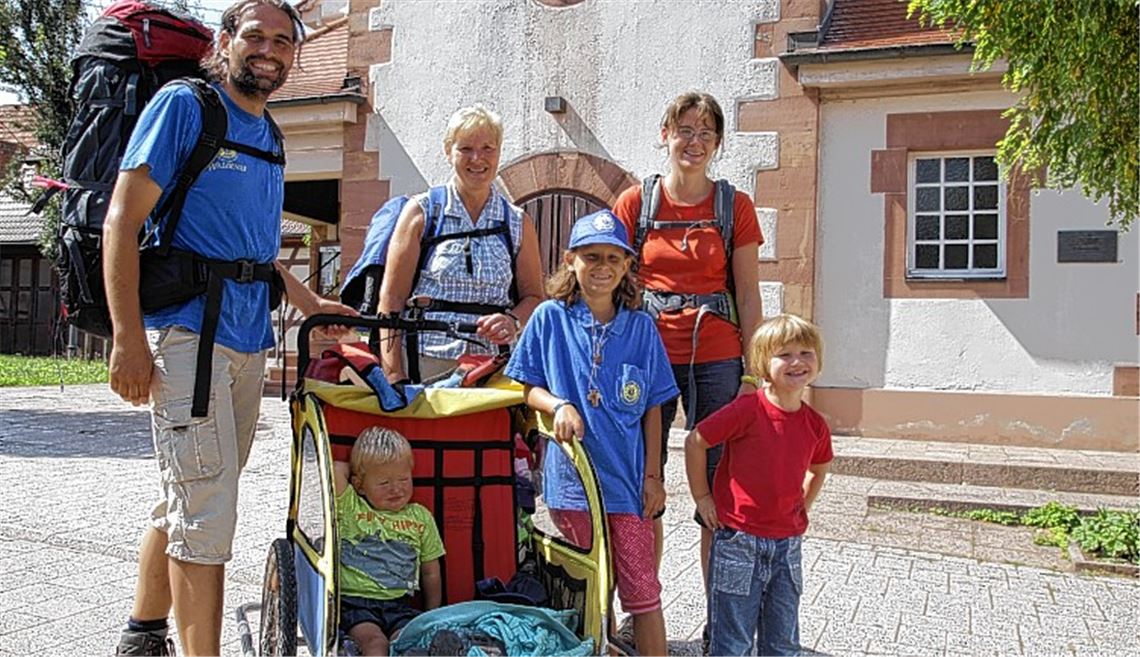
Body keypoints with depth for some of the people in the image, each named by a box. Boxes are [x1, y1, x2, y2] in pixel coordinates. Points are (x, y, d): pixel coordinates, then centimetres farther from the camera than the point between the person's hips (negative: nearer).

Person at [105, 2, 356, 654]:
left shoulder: (269, 137, 19)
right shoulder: (183, 105, -3)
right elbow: (123, 220, -10)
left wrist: (308, 300, 20)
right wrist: (129, 340, -16)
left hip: (249, 339, 7)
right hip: (188, 328, -7)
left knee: (191, 503, 15)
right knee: (206, 509, -10)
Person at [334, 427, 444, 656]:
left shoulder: (421, 517, 16)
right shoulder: (351, 508, 9)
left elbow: (431, 573, 21)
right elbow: (335, 471, -8)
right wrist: (351, 467, 13)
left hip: (400, 604, 2)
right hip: (355, 603, -2)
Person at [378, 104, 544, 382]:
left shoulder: (519, 223, 13)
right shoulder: (421, 212, 6)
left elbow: (533, 296, 14)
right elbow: (392, 298, 1)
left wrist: (513, 321, -9)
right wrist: (393, 375, -7)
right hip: (426, 362, -2)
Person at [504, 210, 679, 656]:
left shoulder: (641, 326, 3)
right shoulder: (550, 318, 0)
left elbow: (652, 408, 6)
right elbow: (527, 387, 5)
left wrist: (652, 475, 2)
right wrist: (559, 406, -15)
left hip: (627, 475, 1)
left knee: (642, 587, 3)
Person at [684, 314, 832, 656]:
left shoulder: (815, 425, 0)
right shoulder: (748, 409, -16)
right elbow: (695, 441, -8)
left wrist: (802, 508, 13)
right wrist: (702, 498, -5)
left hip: (787, 545, 5)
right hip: (738, 541, -5)